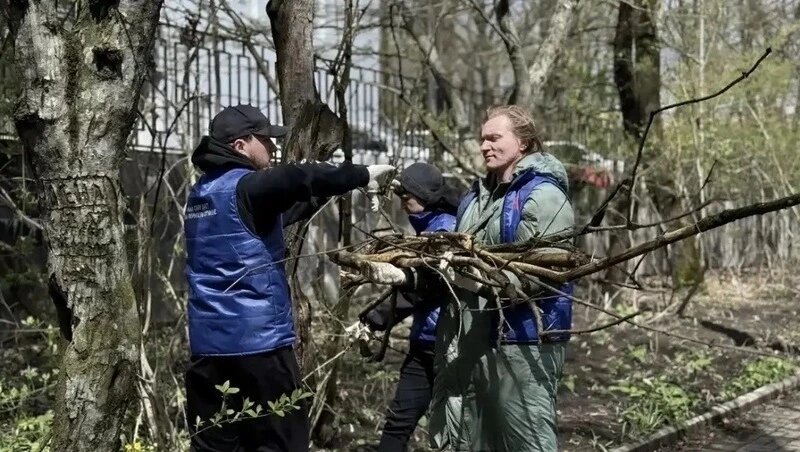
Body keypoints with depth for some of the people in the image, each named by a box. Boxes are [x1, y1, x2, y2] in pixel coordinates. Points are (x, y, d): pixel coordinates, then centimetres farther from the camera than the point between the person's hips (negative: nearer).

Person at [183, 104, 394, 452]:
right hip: (257, 339, -8)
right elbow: (300, 179, -25)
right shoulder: (245, 187, -10)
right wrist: (362, 174, -14)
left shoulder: (201, 194, 16)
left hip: (208, 342, 8)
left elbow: (272, 217, 23)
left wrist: (321, 195, 20)